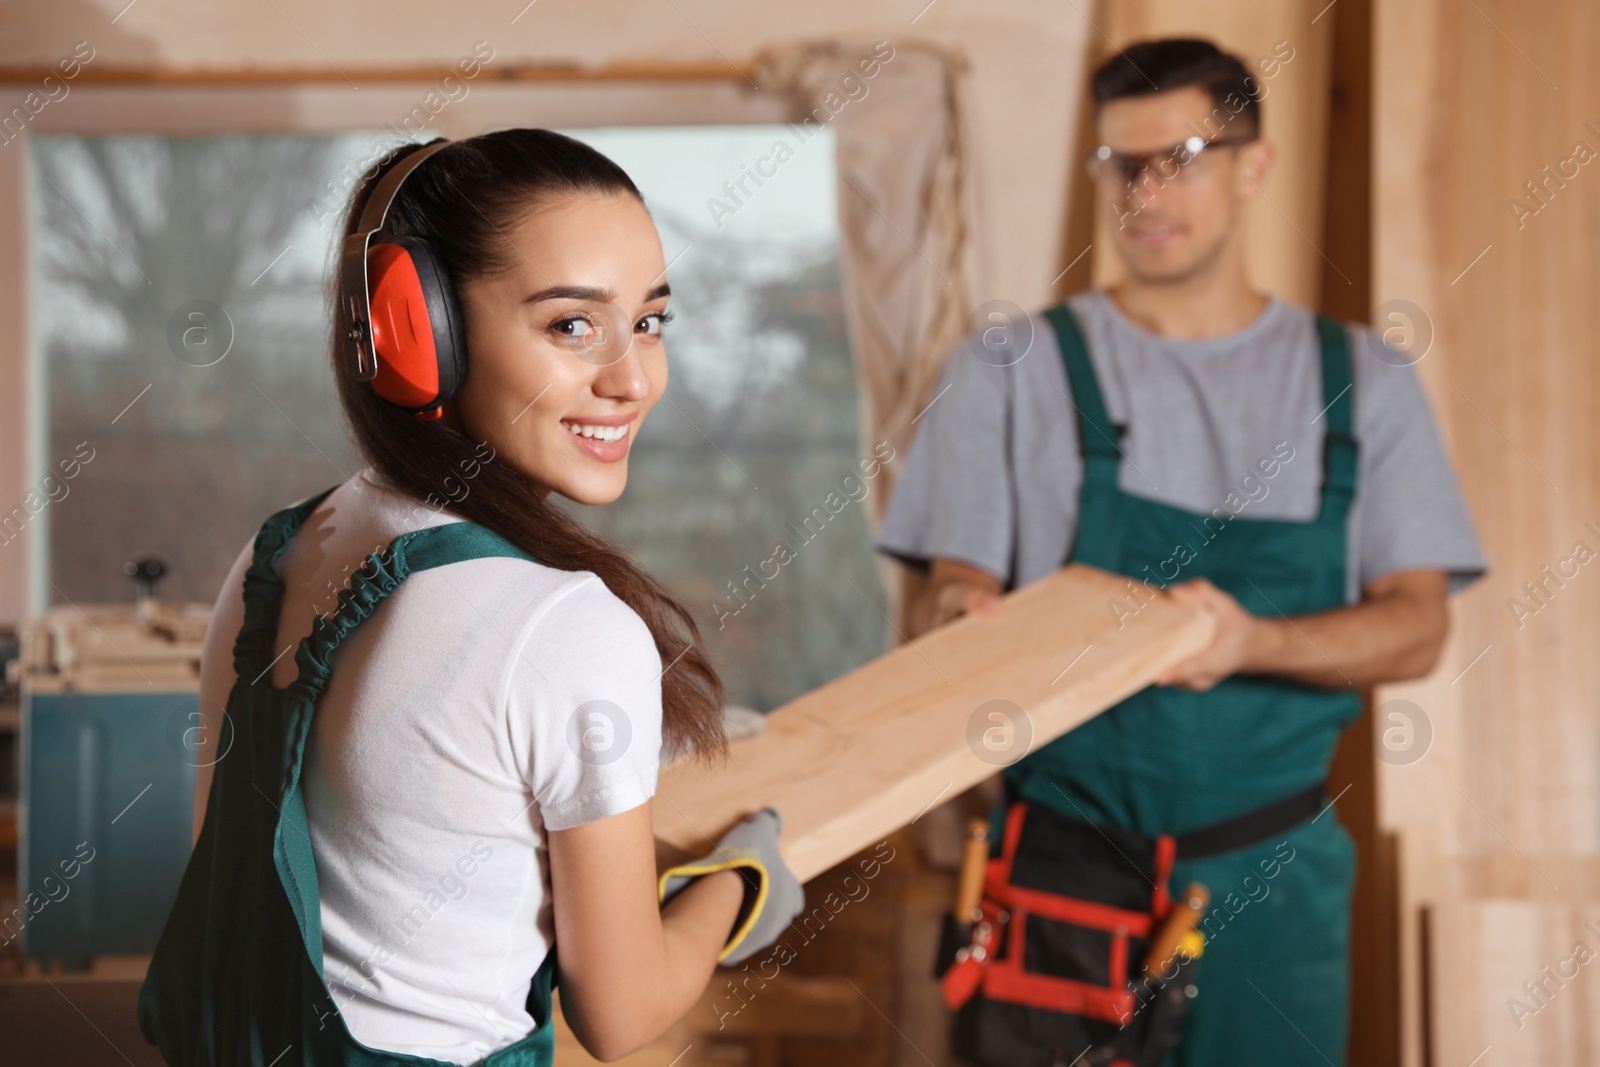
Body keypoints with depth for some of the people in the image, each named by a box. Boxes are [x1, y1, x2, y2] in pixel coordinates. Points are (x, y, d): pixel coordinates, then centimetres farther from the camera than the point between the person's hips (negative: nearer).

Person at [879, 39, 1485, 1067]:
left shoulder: (1366, 381, 7)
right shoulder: (1010, 369, 5)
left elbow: (1417, 626, 0)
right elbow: (951, 592, 1)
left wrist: (1255, 640, -20)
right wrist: (967, 616, -24)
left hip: (1274, 873, 1)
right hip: (1067, 859, -1)